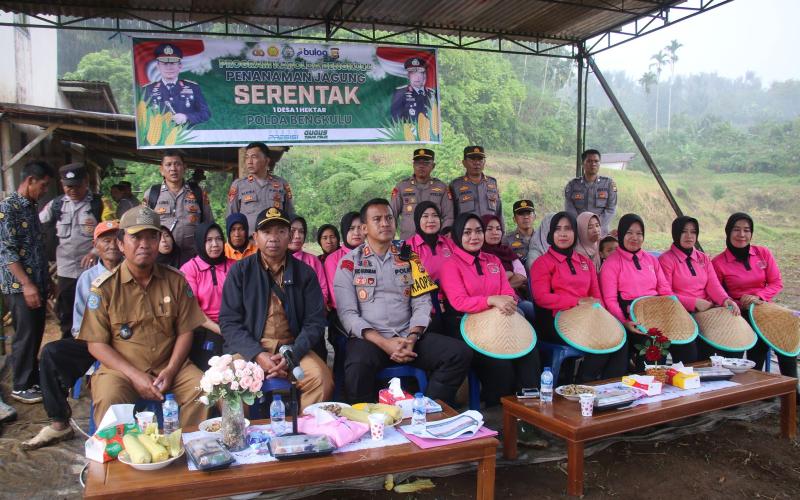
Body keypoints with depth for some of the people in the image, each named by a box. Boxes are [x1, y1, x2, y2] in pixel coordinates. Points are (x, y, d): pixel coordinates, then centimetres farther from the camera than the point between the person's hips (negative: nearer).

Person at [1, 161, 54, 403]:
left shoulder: (31, 207, 14)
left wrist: (45, 280, 18)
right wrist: (27, 284, -21)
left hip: (37, 283, 8)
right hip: (20, 285, -8)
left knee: (36, 334, 13)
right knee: (25, 335, -1)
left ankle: (33, 378, 25)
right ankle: (21, 386, 11)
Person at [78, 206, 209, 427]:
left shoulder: (175, 280, 4)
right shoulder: (104, 287, -2)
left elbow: (185, 331, 6)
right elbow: (96, 344, -3)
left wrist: (170, 371, -9)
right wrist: (135, 375, -14)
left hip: (169, 367, 2)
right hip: (121, 369, -2)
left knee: (206, 391, -22)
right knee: (109, 400, -33)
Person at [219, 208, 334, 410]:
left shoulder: (305, 273, 8)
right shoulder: (240, 271, 5)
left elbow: (315, 322, 4)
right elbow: (229, 320, 0)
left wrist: (292, 354, -13)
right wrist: (257, 354, -15)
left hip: (293, 348, 1)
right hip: (249, 347, -1)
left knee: (322, 377, -27)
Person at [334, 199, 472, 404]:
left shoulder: (409, 257, 14)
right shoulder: (350, 262, 5)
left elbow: (422, 303, 7)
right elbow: (348, 314, -4)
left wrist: (412, 338, -12)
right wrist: (384, 343, -16)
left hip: (408, 336, 4)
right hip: (369, 338, -3)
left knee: (459, 353, -19)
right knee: (357, 371, -37)